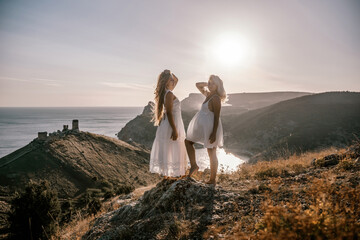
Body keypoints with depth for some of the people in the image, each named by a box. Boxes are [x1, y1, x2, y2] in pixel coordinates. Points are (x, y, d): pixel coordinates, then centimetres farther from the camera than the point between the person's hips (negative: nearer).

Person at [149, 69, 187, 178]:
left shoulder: (167, 92, 11)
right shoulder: (169, 94, -16)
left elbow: (176, 80, 28)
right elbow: (169, 113, -22)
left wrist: (170, 73, 12)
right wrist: (174, 130, -24)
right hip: (172, 125, -10)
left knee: (167, 151, 13)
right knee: (172, 151, -5)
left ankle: (165, 174, 22)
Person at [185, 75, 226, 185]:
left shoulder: (216, 98, -18)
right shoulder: (208, 94, 8)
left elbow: (217, 117, -21)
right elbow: (198, 85, 22)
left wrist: (214, 134, -23)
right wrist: (207, 83, 7)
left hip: (211, 127, -9)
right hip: (203, 126, 9)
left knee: (211, 154, 1)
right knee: (188, 141, 16)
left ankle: (212, 179, 14)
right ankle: (194, 166, 23)